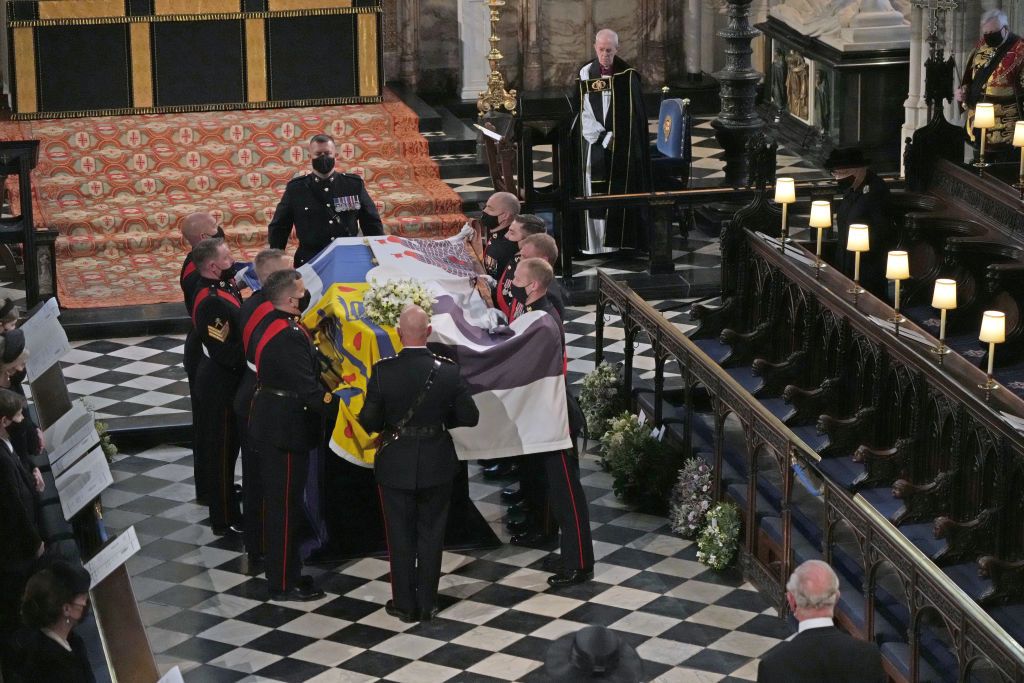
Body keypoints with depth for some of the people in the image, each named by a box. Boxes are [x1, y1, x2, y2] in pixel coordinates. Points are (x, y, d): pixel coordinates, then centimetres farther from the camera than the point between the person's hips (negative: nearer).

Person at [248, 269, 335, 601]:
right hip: (287, 432, -10)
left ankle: (283, 572, 31)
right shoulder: (289, 336, -25)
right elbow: (308, 389, -28)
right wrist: (337, 407, -23)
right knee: (286, 507, 0)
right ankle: (284, 584, 10)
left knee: (277, 503, 19)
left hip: (270, 422, 10)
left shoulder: (268, 325, 6)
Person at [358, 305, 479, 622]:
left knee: (400, 536, 13)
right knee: (431, 534, 15)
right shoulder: (447, 370, -14)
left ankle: (404, 604, 20)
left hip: (396, 465, -1)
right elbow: (469, 416, -7)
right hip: (436, 465, 1)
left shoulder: (382, 371, -17)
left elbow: (368, 421, -13)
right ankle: (427, 603, 21)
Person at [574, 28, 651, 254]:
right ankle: (594, 242, -1)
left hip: (622, 148, -1)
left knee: (620, 192, -2)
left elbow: (635, 114, 1)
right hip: (594, 142, 1)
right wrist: (603, 138, -11)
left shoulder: (627, 75, -1)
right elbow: (584, 112, -2)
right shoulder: (586, 73, 1)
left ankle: (616, 241, 0)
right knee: (594, 193, -2)